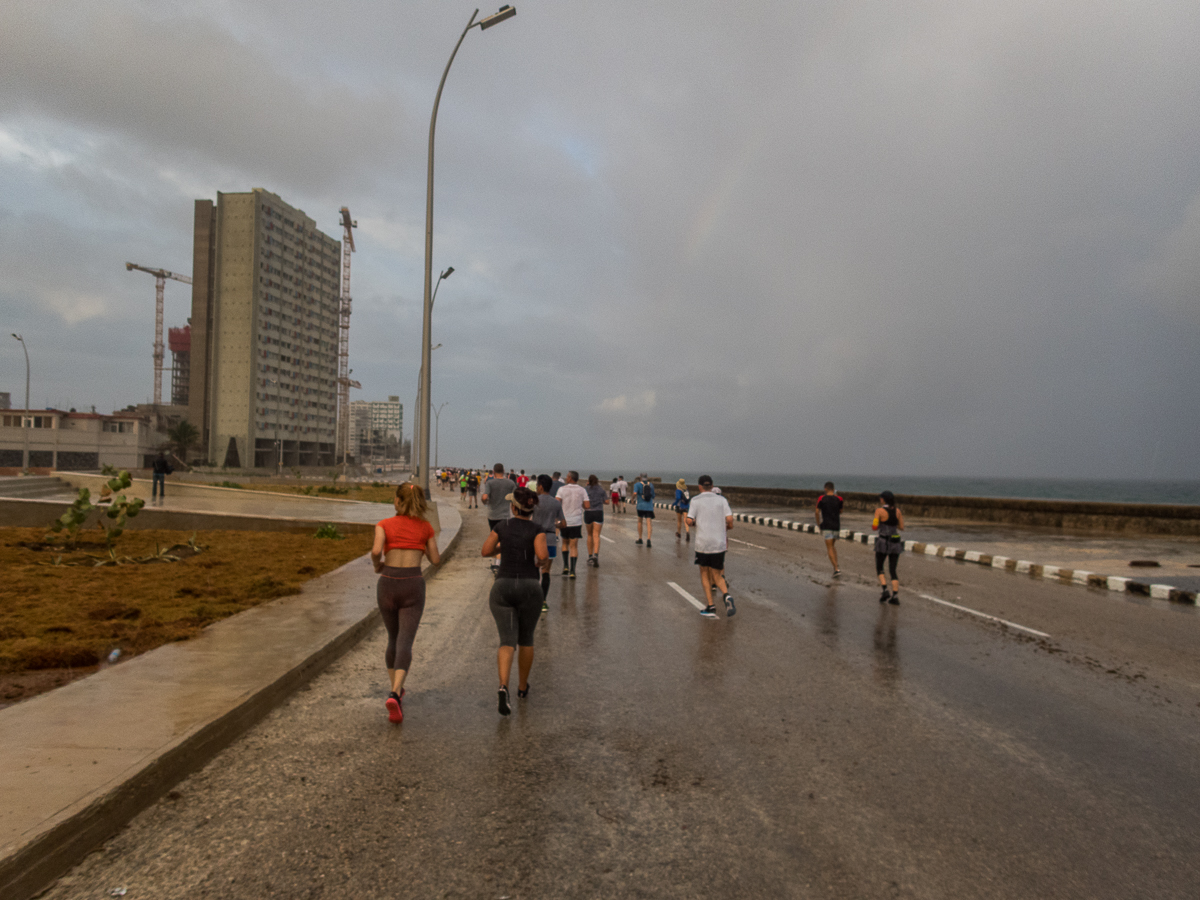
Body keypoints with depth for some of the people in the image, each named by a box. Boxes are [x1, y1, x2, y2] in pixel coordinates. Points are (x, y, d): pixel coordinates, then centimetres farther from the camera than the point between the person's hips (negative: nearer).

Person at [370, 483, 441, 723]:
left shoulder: (384, 525, 1)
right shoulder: (425, 527, 5)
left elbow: (376, 551, -17)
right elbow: (436, 560, 8)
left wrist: (377, 566, 5)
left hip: (387, 584, 1)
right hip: (413, 586, -1)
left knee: (394, 639, 21)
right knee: (405, 644, -7)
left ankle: (396, 690, 32)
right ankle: (394, 695, -28)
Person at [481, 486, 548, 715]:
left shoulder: (502, 526, 3)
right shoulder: (537, 530, -4)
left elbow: (486, 551, 12)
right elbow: (542, 555, -20)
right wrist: (542, 563, 3)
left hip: (502, 587, 1)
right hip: (529, 589, 0)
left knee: (507, 642, -3)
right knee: (526, 639, 21)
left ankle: (503, 687, -26)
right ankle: (523, 686, 31)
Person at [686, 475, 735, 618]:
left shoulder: (695, 500, -1)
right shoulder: (721, 500, 4)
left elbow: (689, 521, -8)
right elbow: (729, 519, -7)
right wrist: (729, 526, 15)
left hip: (703, 543, -2)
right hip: (719, 543, 2)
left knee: (704, 573, 16)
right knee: (717, 576, 12)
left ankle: (710, 607, 7)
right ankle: (726, 595, -18)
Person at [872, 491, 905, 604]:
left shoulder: (879, 511, -10)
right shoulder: (897, 511, 3)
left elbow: (874, 527, -13)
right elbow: (902, 527, 7)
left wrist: (873, 523, 8)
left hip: (883, 542, -4)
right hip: (896, 542, 4)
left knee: (879, 568, 12)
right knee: (893, 570, 8)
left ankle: (885, 590, -5)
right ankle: (895, 596, 0)